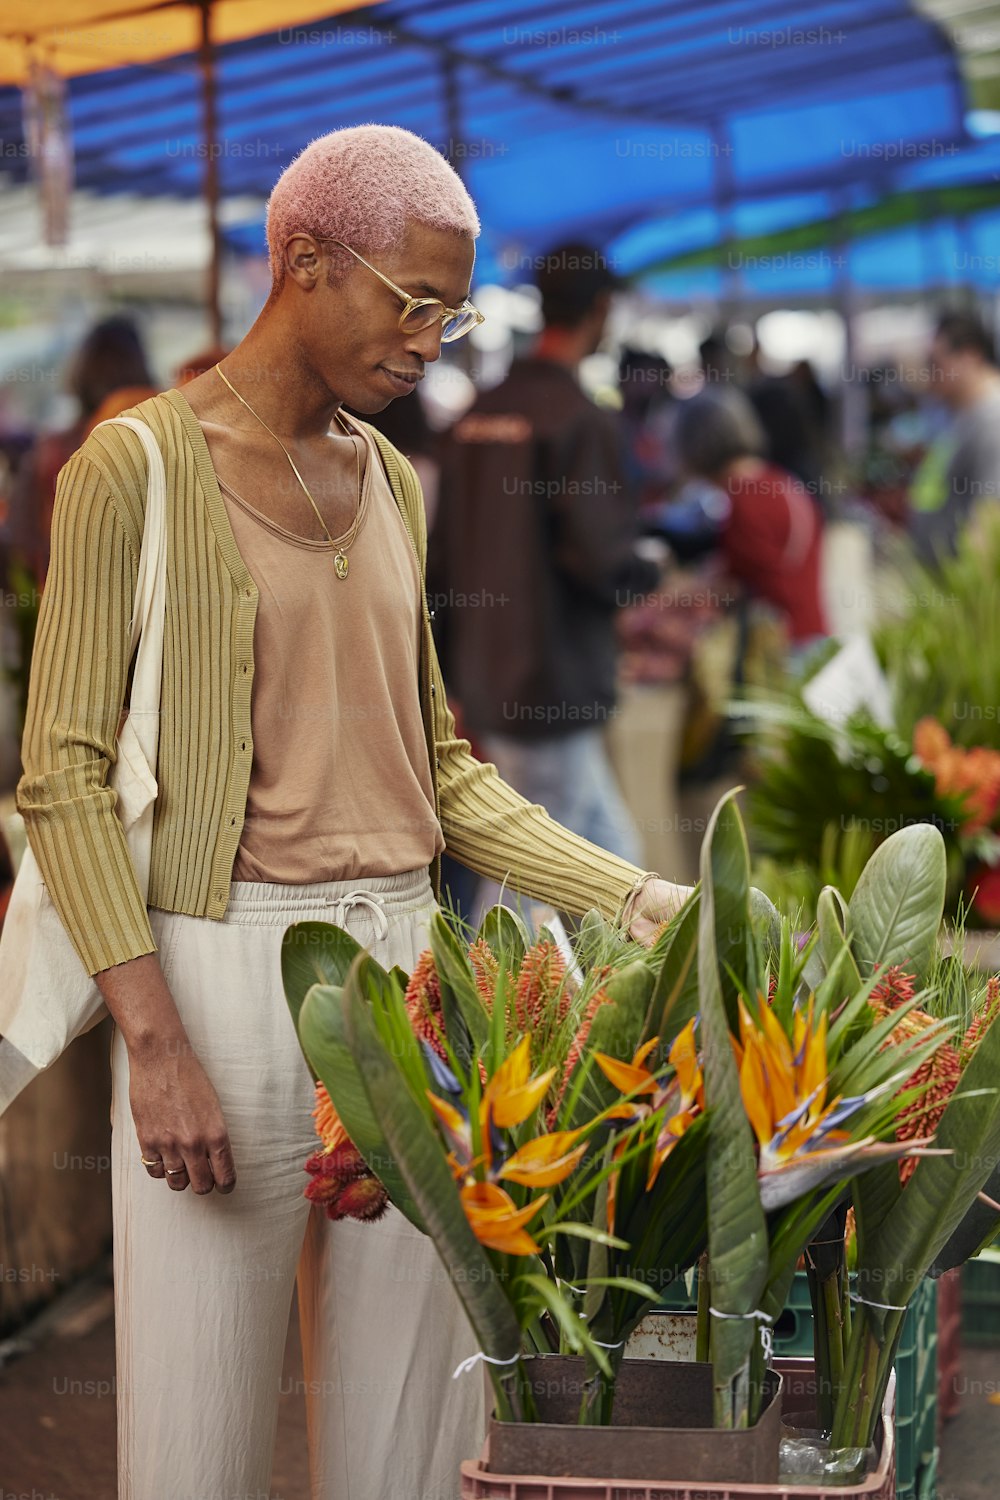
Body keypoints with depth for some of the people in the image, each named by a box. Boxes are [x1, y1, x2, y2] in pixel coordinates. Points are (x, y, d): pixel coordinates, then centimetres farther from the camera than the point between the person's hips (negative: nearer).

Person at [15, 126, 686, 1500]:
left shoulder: (389, 480, 13)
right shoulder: (138, 469, -7)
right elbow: (63, 778, -10)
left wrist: (638, 900, 9)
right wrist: (154, 1043, -18)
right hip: (222, 973, -6)